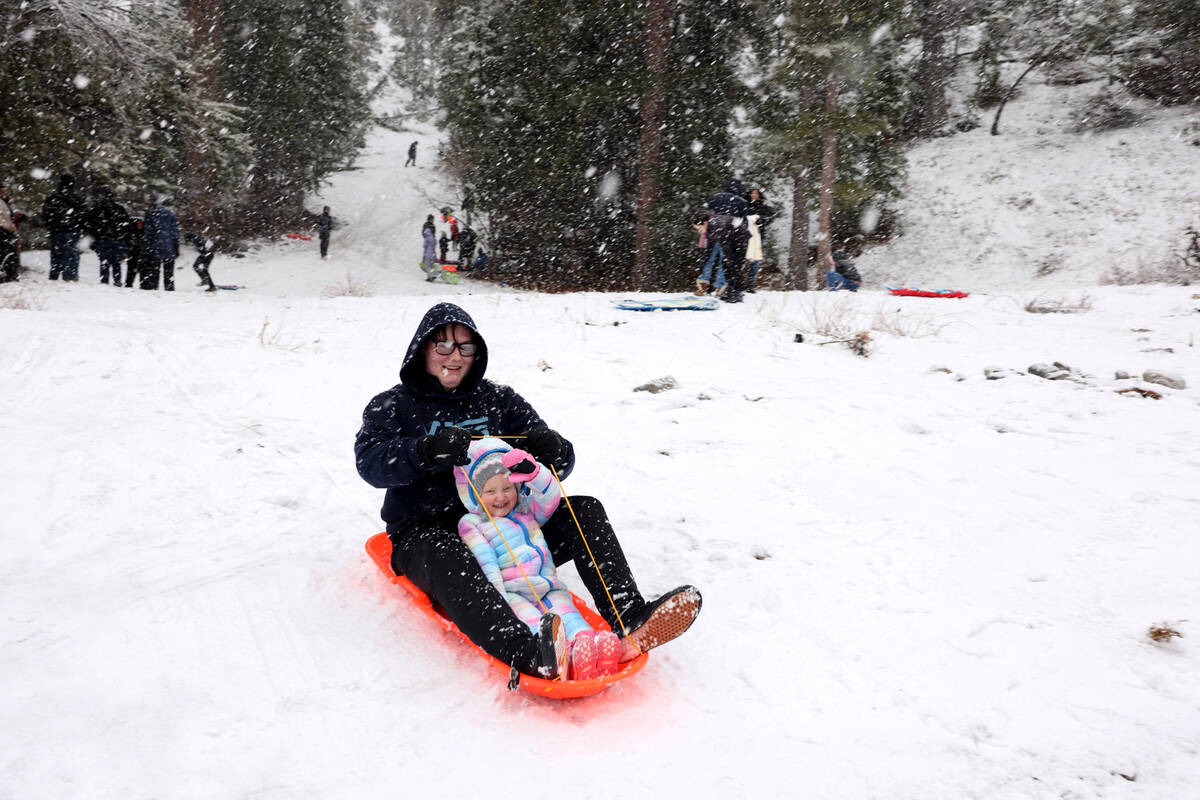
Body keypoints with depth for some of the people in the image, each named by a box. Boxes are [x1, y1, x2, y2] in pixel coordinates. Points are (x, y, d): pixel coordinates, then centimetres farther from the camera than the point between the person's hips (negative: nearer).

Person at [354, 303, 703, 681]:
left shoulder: (498, 399, 14)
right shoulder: (392, 406, 7)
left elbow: (558, 466, 8)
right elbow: (370, 462, -14)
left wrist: (552, 450, -18)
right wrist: (427, 450, -32)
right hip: (426, 532, -4)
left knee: (585, 511, -15)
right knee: (446, 557, -39)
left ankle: (629, 621, -33)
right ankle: (531, 655, -61)